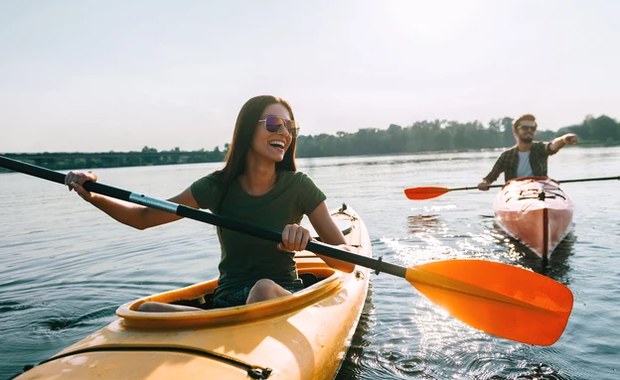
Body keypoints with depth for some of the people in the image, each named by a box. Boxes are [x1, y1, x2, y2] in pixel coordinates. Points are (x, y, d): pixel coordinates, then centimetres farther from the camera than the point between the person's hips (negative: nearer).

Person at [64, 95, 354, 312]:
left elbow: (348, 262, -8)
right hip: (227, 301, 2)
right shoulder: (218, 186, -1)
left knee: (264, 288, -37)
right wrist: (93, 196, -9)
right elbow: (144, 218, 8)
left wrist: (309, 242, -29)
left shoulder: (298, 187, -5)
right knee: (147, 311, -24)